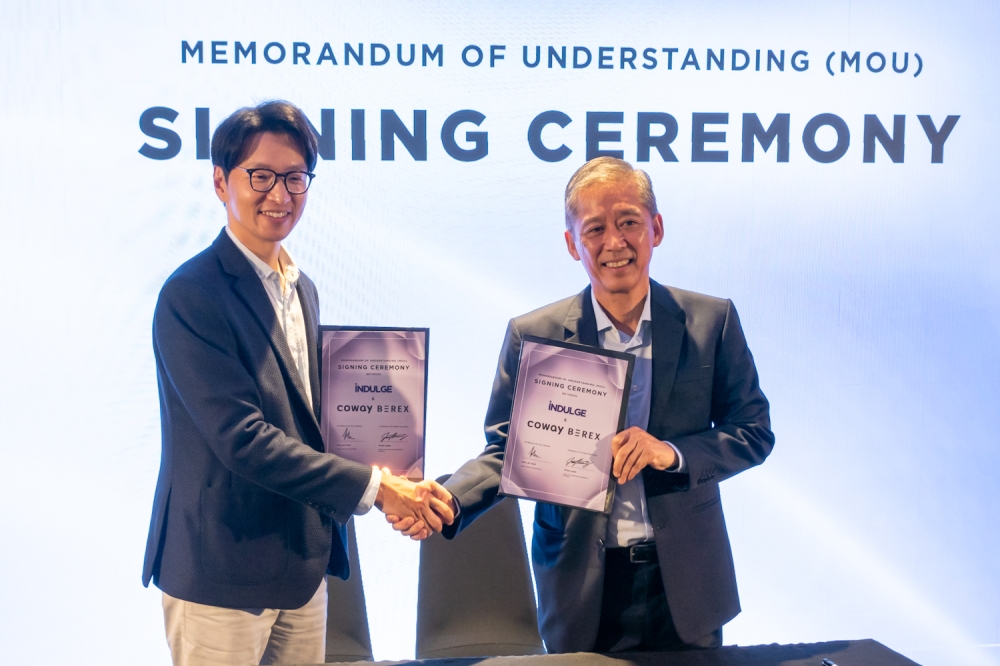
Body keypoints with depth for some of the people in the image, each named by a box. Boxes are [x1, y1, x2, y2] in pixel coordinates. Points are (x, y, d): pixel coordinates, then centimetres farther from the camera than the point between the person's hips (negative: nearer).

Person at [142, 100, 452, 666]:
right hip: (223, 575, -7)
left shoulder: (302, 288, 10)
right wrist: (371, 486, -20)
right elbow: (242, 438, -22)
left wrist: (386, 481, -1)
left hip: (305, 564, 7)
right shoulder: (192, 295, -16)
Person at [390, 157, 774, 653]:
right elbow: (505, 450, -1)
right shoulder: (532, 335, -4)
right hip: (583, 589, -1)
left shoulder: (711, 322, -3)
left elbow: (754, 431, 0)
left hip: (686, 582, 1)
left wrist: (673, 453, -18)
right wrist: (445, 503, -20)